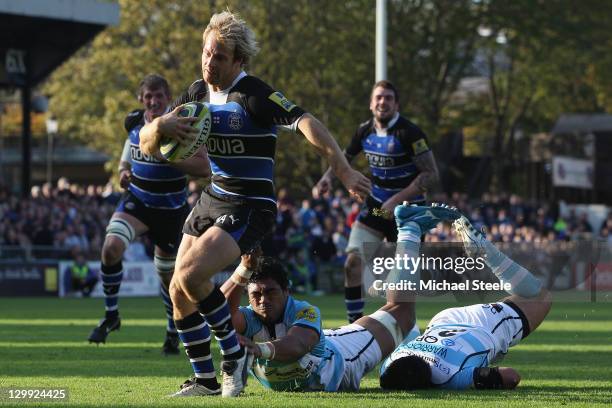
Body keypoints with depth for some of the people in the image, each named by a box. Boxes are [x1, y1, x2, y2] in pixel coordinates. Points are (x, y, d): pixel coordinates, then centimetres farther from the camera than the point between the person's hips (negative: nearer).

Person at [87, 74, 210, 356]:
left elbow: (204, 168, -22)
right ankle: (111, 316, -5)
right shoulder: (134, 122, -1)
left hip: (171, 209, -2)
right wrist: (124, 171, 0)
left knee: (167, 274, 9)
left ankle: (173, 332, 34)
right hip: (137, 200, 2)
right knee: (111, 248, -23)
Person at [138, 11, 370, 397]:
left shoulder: (254, 94, -17)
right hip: (212, 201, 8)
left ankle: (235, 354, -5)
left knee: (190, 276, -24)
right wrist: (160, 126, -19)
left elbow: (307, 124, -30)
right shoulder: (199, 93, 4)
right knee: (179, 292, 5)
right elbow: (147, 144, 5)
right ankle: (206, 379, 18)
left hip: (249, 208, -8)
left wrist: (344, 170, -43)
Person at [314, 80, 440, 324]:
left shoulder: (409, 133, -17)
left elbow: (431, 175, -18)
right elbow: (345, 157, 21)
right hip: (376, 206, 5)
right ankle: (355, 325, -2)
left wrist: (397, 200, -23)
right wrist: (328, 176, 1)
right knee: (353, 261, -11)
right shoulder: (365, 130, 1)